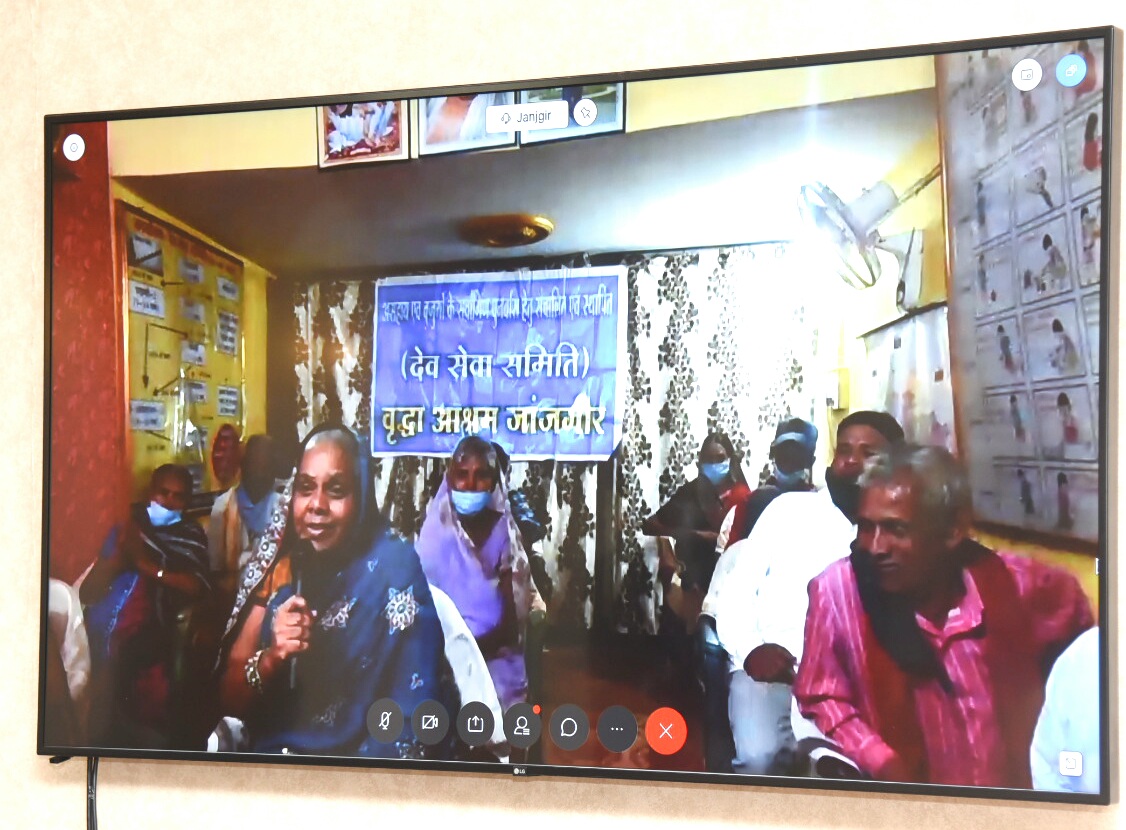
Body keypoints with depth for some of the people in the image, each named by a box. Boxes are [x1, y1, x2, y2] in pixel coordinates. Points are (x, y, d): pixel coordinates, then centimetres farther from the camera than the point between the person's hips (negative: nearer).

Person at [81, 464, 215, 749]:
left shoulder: (190, 536, 4)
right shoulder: (124, 532, 10)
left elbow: (198, 588, -11)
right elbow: (87, 593, 4)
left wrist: (146, 564, -14)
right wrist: (119, 557, -11)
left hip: (143, 650, -2)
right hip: (98, 641, 2)